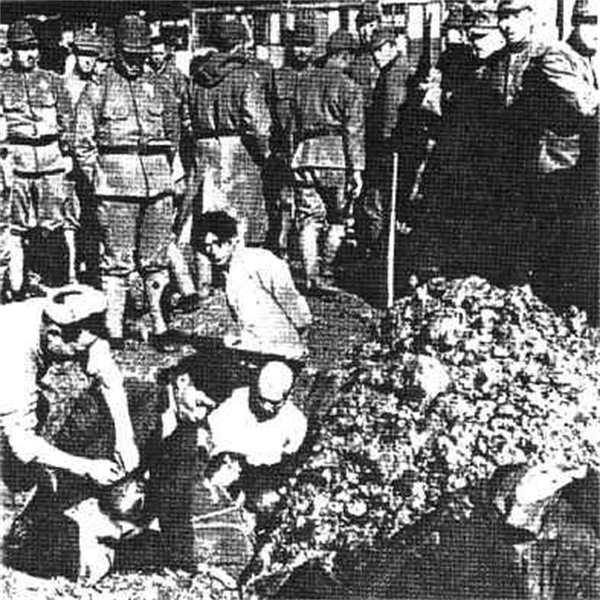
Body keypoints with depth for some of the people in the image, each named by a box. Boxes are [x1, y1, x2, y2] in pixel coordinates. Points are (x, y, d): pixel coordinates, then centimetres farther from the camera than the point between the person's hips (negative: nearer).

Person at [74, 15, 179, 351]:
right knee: (117, 259, -1)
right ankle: (114, 330, 6)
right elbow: (83, 140, 1)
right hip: (117, 179, -4)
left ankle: (160, 326, 14)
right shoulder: (98, 89, 2)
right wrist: (97, 178, -6)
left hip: (157, 179, 4)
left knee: (157, 257, 6)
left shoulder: (156, 87, 14)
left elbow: (172, 132, 23)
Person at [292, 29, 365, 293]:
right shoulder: (349, 87, -2)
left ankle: (309, 278, 1)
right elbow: (354, 131, -7)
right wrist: (357, 169, -9)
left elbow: (297, 122, 16)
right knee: (336, 221, 9)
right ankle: (325, 274, 7)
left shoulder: (304, 80, 13)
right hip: (336, 158, -4)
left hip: (305, 155, 4)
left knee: (308, 222, 5)